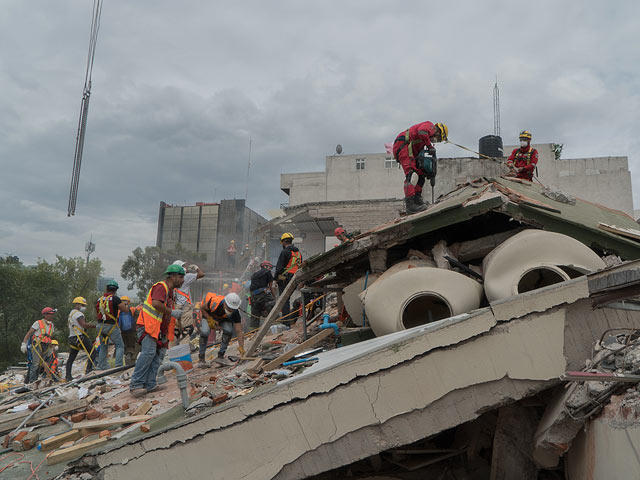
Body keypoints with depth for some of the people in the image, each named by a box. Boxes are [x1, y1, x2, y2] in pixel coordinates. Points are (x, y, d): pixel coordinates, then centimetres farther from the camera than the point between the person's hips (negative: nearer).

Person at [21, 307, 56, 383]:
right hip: (37, 345, -6)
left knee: (39, 365, 3)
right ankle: (31, 381, -11)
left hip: (46, 348, 6)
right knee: (35, 363, -12)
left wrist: (51, 348, 19)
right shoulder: (38, 323, -2)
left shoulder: (51, 325, 17)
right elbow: (29, 333, -4)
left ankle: (34, 380, 7)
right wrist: (24, 344, -13)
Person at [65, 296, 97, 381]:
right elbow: (84, 325, -20)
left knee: (71, 357, 11)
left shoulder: (71, 313, 24)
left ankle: (68, 376, 12)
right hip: (80, 337, -10)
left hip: (72, 338, 10)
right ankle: (89, 369, -13)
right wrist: (96, 325, -20)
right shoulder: (78, 313, -8)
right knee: (93, 352, -7)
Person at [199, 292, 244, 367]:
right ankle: (201, 359, -9)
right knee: (205, 332, -28)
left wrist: (241, 347, -46)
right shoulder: (214, 302, -41)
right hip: (208, 315, -1)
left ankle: (220, 356, -7)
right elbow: (202, 308, -18)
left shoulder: (235, 313, -35)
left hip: (224, 319, 2)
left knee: (228, 330, -27)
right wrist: (209, 320, -30)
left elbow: (239, 332, -34)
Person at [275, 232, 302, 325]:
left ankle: (286, 322, -8)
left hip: (285, 279, -8)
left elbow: (279, 267, -14)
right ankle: (287, 320, 21)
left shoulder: (285, 252, -11)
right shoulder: (298, 252, 15)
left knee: (284, 300, -5)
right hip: (295, 279, 8)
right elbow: (300, 267, 19)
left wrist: (276, 278, -3)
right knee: (287, 298, 18)